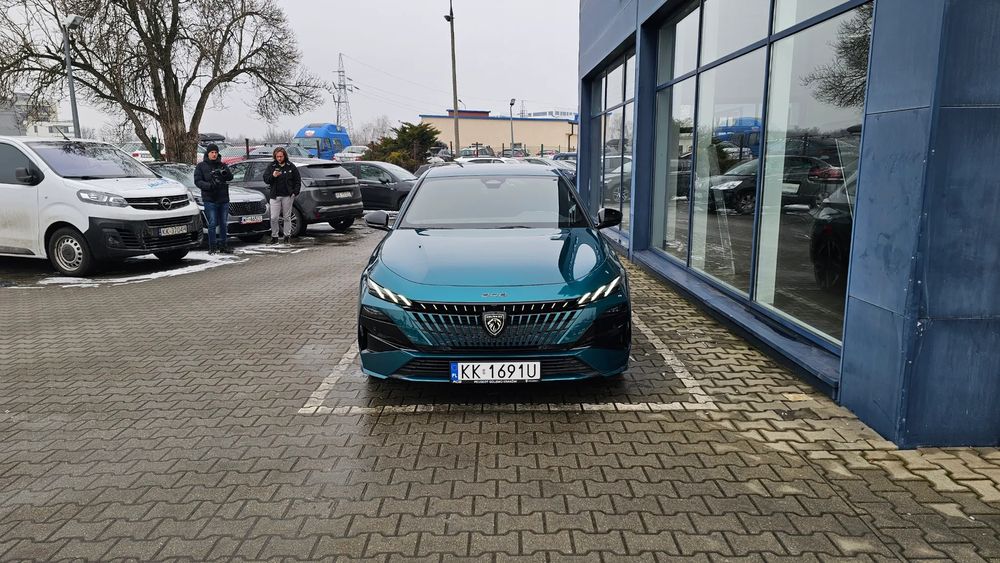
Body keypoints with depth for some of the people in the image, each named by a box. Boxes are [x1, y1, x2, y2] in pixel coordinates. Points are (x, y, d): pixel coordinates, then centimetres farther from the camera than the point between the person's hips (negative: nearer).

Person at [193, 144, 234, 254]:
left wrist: (225, 173, -23)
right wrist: (209, 185, -21)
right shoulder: (201, 166, 3)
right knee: (212, 224, -5)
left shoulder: (222, 165, 11)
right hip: (210, 200, -3)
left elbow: (230, 177, -1)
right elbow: (197, 181, -4)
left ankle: (223, 246, 17)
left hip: (223, 199, 3)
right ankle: (212, 247, 1)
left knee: (223, 224, 9)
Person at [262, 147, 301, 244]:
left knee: (287, 217, 7)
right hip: (275, 196, 1)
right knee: (274, 218, -2)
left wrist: (295, 192, -4)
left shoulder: (291, 167, 4)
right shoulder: (271, 166, 5)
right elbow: (265, 179, 4)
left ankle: (287, 236, 14)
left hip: (287, 196, 0)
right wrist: (273, 176, -16)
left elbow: (298, 180, 7)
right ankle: (274, 236, 9)